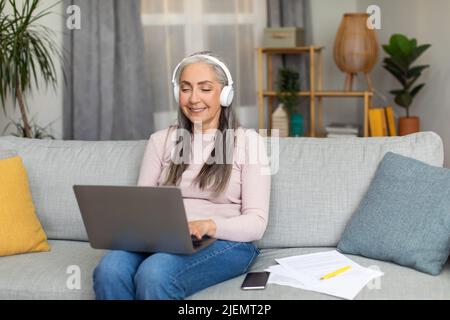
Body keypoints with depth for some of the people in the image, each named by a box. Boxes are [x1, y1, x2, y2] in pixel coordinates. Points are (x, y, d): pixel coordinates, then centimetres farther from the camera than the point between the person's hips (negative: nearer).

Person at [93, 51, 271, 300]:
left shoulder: (247, 141, 5)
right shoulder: (160, 140, 17)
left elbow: (256, 223, -2)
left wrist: (210, 226, -23)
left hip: (225, 242, -3)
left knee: (154, 274, -35)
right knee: (109, 272, -31)